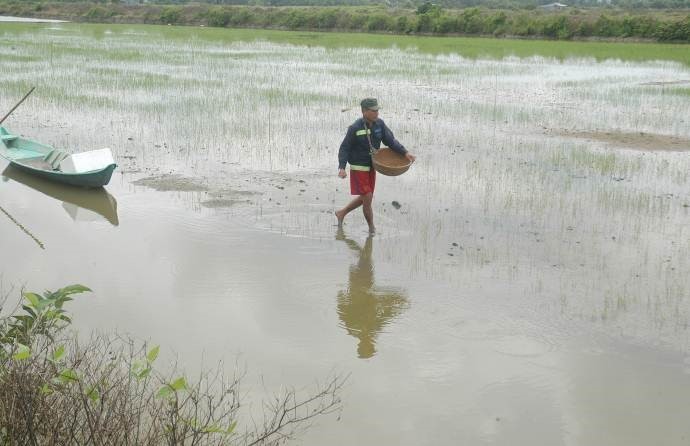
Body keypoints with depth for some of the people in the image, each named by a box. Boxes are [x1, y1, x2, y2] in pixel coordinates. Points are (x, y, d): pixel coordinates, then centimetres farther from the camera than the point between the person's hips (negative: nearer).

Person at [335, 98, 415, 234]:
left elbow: (390, 140, -3)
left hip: (371, 167, 6)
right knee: (367, 198, -7)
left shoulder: (379, 124, -5)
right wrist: (342, 168, -24)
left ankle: (341, 213, 35)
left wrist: (405, 152, -17)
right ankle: (372, 227, 12)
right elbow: (344, 148, -13)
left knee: (365, 198, 16)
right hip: (358, 168, -6)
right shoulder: (355, 128, -19)